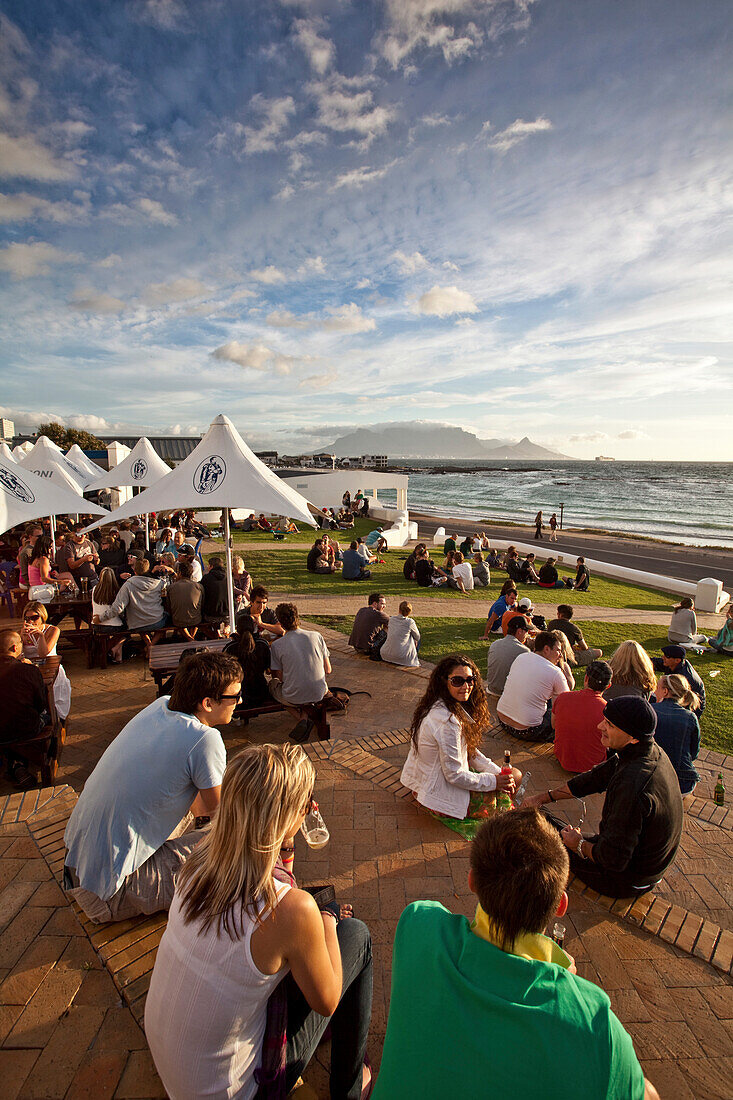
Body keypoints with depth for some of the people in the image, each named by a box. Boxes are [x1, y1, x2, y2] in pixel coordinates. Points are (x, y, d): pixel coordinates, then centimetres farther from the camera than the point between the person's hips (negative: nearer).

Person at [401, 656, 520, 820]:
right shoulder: (448, 721, -31)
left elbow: (469, 750, 8)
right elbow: (454, 775, -25)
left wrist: (497, 772, 1)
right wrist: (493, 781, -13)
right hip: (441, 797, -9)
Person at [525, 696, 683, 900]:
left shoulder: (631, 784, -38)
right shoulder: (653, 752, -8)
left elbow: (613, 858, -31)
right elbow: (597, 777, 3)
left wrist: (579, 845, -10)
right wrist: (545, 797, 6)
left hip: (626, 881, -8)